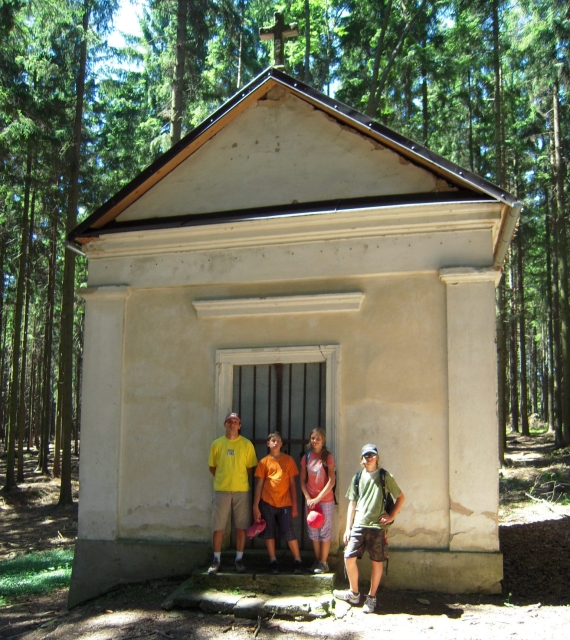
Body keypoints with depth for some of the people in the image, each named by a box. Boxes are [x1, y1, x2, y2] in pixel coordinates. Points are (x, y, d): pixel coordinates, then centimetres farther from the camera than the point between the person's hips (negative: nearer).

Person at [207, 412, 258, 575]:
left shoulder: (247, 444, 0)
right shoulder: (217, 444, 3)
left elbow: (251, 467, 6)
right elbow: (212, 467, 10)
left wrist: (239, 479, 5)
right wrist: (222, 479, 8)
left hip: (241, 491, 0)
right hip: (221, 490, 0)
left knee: (241, 526, 4)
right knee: (218, 527, 3)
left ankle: (239, 559, 16)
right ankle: (217, 559, 14)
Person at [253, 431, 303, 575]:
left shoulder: (289, 460, 5)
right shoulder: (264, 462, 4)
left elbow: (292, 484, 6)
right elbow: (259, 485, 4)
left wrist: (294, 505, 2)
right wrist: (256, 506, -2)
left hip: (285, 503, -1)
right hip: (267, 503, 1)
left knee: (289, 533, -2)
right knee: (269, 533, 5)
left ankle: (297, 560, 11)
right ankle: (273, 561, 18)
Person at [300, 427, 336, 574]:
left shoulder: (327, 457, -6)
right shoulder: (306, 457, 5)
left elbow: (331, 481, -11)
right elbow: (302, 480, 6)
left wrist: (318, 498, -15)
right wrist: (308, 498, -7)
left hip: (325, 500, -4)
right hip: (310, 500, 4)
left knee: (325, 531, 2)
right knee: (313, 531, 9)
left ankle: (323, 562, 11)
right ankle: (317, 560, 20)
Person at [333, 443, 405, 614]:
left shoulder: (385, 477, 1)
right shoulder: (357, 478, 10)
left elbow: (400, 497, 6)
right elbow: (352, 504, 12)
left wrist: (392, 516, -3)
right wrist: (348, 528, 8)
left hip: (377, 526, -3)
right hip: (358, 525, 3)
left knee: (376, 562, 3)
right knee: (349, 558, -2)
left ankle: (371, 597, 17)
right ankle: (354, 593, 17)